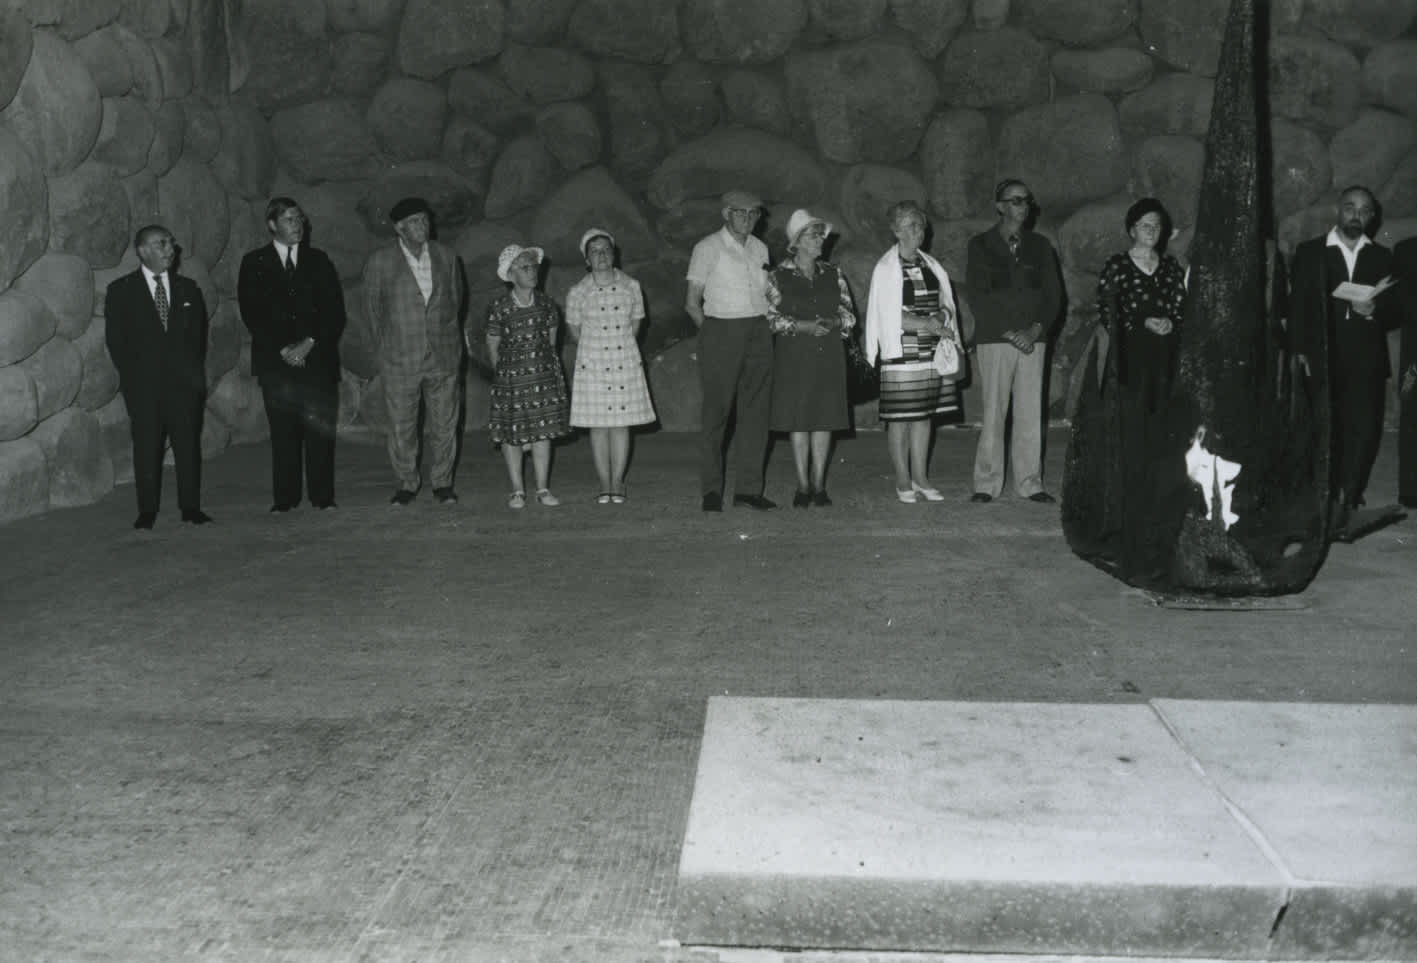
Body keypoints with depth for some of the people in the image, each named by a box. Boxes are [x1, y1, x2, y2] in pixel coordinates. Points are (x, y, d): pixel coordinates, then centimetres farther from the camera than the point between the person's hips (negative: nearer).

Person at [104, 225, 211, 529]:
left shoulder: (188, 288, 12)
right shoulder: (120, 291, 4)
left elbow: (198, 334, 13)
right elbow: (115, 339, 2)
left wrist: (195, 372, 3)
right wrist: (131, 376, -5)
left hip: (184, 381, 2)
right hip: (143, 386, -2)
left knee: (188, 444, 0)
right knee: (146, 447, -1)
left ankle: (190, 507, 7)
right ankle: (147, 511, 6)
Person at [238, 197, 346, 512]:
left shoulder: (318, 260, 13)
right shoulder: (254, 262, 8)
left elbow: (335, 311, 7)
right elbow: (251, 314, 2)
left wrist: (309, 344, -6)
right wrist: (282, 349, -8)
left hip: (317, 357, 1)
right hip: (275, 360, -1)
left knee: (320, 428, -3)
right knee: (283, 432, -3)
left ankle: (322, 496, 3)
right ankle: (285, 498, 2)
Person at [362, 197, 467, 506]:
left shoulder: (446, 257, 5)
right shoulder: (379, 262, -2)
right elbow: (372, 306, 8)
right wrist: (387, 343, 8)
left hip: (444, 355, 2)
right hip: (400, 358, -2)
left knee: (444, 423, 5)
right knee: (401, 426, 2)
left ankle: (442, 483, 17)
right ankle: (406, 484, 15)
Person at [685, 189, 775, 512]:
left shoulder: (760, 248, 15)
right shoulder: (708, 248, -2)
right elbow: (692, 301, -2)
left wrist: (767, 327, 10)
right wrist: (712, 334, -5)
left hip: (759, 333, 6)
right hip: (722, 331, -5)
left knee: (757, 411, 2)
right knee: (717, 411, -4)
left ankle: (748, 488, 7)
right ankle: (711, 490, 2)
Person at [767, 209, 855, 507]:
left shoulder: (833, 274, 12)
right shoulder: (779, 276, 2)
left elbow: (849, 314, 11)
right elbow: (773, 317, -3)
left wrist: (831, 322, -10)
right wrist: (804, 326, -15)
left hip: (829, 354, 3)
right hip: (794, 354, -3)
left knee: (825, 417, 1)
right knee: (798, 418, -3)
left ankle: (819, 485, 7)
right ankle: (803, 486, 4)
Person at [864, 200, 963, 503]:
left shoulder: (931, 266, 13)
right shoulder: (885, 269, -4)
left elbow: (946, 304, 15)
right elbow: (890, 316, -11)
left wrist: (942, 315, -8)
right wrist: (928, 324, -16)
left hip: (932, 353, 5)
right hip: (900, 354, -5)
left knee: (924, 414, 7)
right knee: (899, 418, -3)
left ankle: (921, 478, 15)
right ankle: (903, 481, 6)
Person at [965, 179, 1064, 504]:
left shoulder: (1040, 246, 15)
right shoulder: (980, 245, 5)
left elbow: (1054, 294, 11)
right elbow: (977, 297, -2)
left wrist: (1037, 329, -6)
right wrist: (1008, 333, -10)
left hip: (1032, 339, 3)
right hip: (994, 340, -3)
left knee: (1031, 413, 1)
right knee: (992, 413, -5)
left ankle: (1030, 483, 7)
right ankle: (986, 484, 1)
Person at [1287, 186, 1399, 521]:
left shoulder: (1382, 257, 12)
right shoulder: (1309, 251, 7)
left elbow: (1394, 311, 10)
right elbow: (1297, 304, 3)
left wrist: (1374, 310, -13)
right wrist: (1299, 351, -6)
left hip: (1366, 361, 1)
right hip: (1322, 357, -1)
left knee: (1364, 428, -8)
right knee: (1324, 432, 3)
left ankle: (1344, 498, 3)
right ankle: (1327, 500, 15)